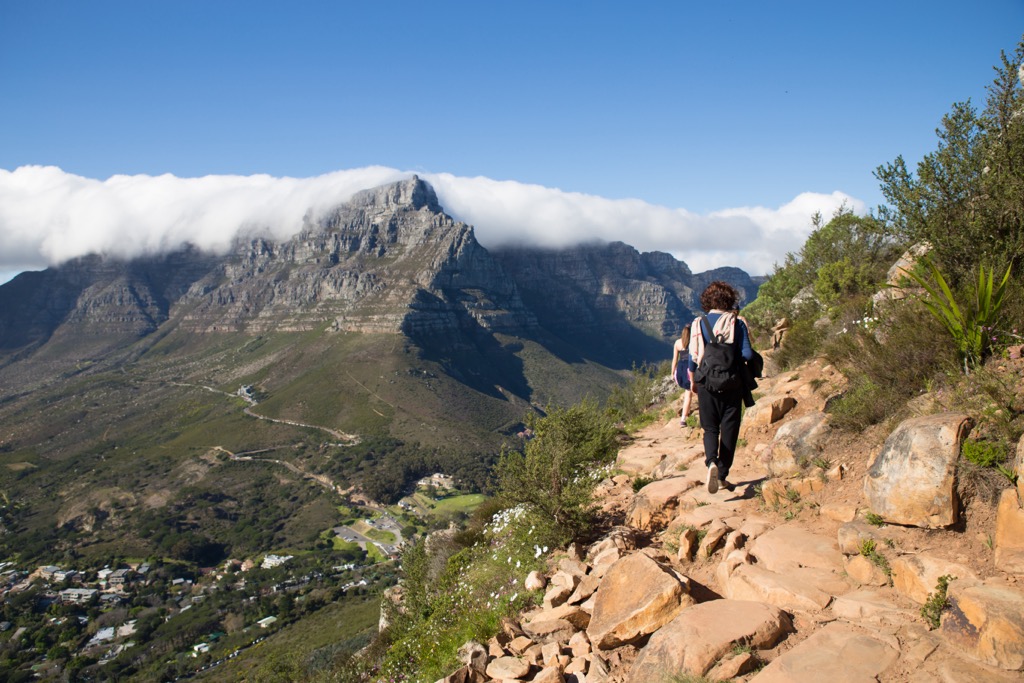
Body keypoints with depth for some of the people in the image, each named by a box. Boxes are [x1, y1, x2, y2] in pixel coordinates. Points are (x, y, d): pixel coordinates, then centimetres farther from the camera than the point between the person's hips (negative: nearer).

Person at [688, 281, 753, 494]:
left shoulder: (698, 324, -1)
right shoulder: (736, 323, -8)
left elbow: (693, 357, 1)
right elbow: (747, 354, -13)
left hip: (706, 383, 2)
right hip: (732, 384, -2)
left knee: (710, 428, 12)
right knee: (729, 429, 10)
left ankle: (711, 462, -15)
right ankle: (722, 475, 14)